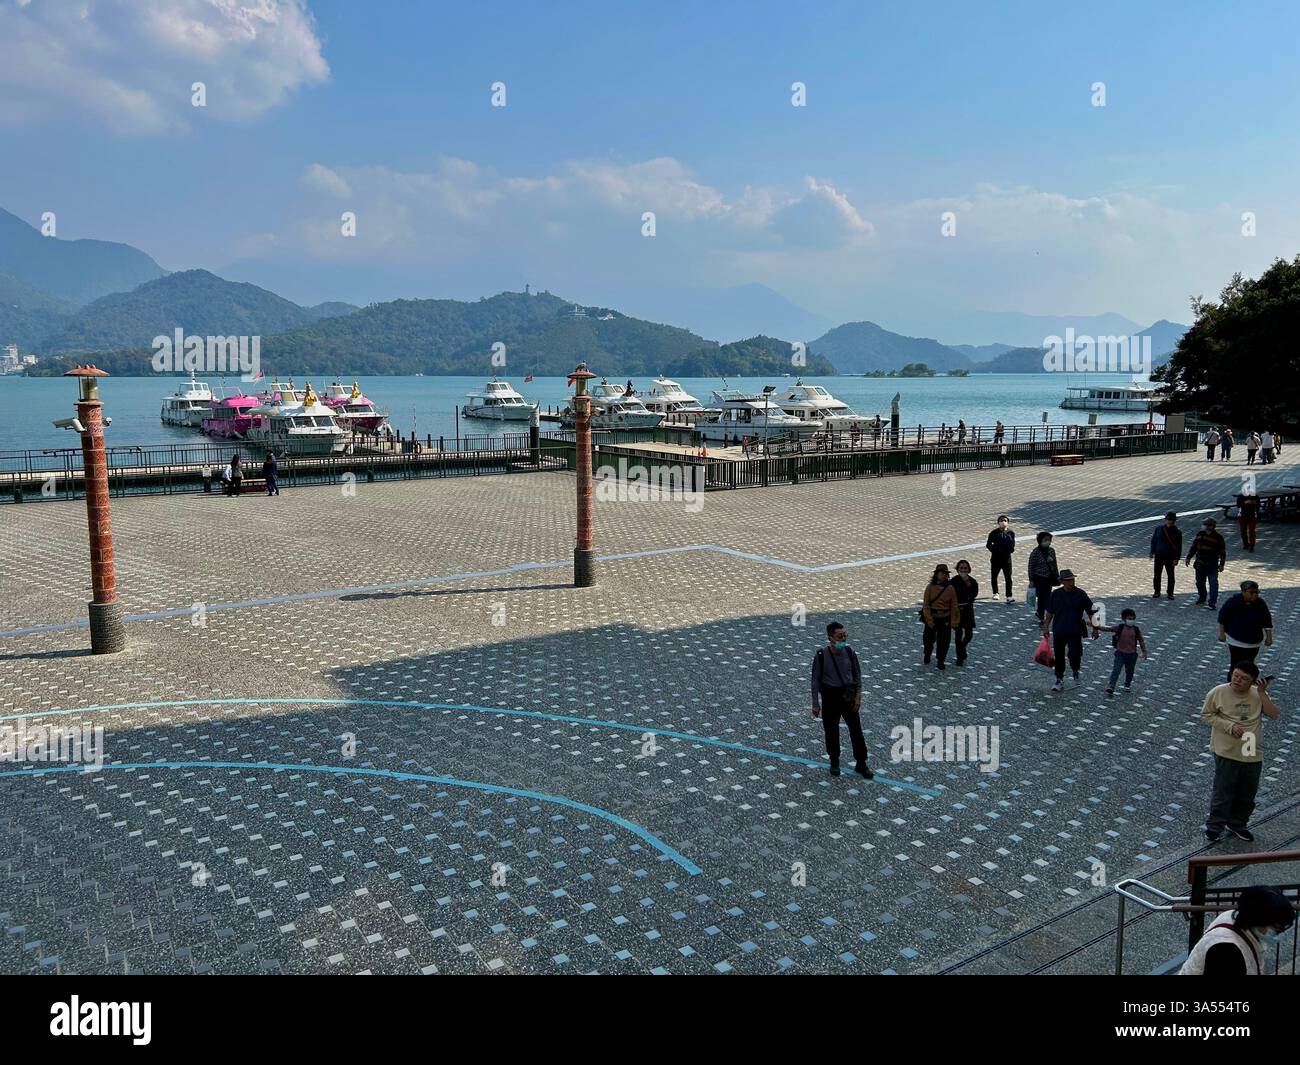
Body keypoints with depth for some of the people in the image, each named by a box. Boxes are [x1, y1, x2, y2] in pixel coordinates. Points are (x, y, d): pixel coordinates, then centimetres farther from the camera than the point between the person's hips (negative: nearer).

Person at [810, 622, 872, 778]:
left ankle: (861, 764, 18)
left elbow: (857, 674, 3)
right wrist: (815, 704, -6)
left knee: (856, 730, 4)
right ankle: (834, 762, 30)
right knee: (831, 731, 10)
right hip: (830, 697, -2)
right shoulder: (821, 655, -15)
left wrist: (858, 696, -4)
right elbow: (816, 679, -8)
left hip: (848, 696, 2)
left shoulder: (849, 652, -7)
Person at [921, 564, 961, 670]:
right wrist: (929, 620, -13)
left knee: (944, 641, 4)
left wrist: (953, 622, -3)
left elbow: (954, 606, 0)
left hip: (945, 619, 0)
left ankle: (941, 661, 23)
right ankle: (927, 657, 40)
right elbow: (926, 604, -7)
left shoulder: (950, 588, -4)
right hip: (932, 618, 0)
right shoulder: (930, 587, -8)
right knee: (928, 639, 13)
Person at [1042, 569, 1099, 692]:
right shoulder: (1056, 594, -2)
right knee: (1058, 656, 9)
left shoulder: (1080, 594, -6)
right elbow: (1050, 612, 8)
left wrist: (1095, 628, -3)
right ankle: (1059, 680, 25)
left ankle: (1075, 671, 22)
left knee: (1074, 654, -12)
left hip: (1075, 632, -2)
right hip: (1058, 631, 2)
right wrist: (1046, 627, 8)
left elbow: (1091, 612, -1)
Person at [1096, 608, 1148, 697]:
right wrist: (1097, 626, -17)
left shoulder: (1136, 630, -2)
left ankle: (1127, 685, 39)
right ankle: (1110, 687, -15)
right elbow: (1107, 628, -7)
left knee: (1129, 671, 16)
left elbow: (1141, 641, 7)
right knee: (1116, 670, -10)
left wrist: (1144, 652, 9)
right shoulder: (1119, 628, -5)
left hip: (1132, 654, 2)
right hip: (1120, 653, -2)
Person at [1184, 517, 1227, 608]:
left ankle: (1212, 603, -1)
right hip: (1200, 565, 4)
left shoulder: (1218, 538, -5)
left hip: (1212, 566, -4)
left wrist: (1222, 564, -5)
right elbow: (1193, 547, 13)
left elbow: (1223, 552, -1)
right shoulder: (1200, 535, 5)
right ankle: (1201, 599, 31)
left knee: (1213, 584, -4)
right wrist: (1188, 558, 11)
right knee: (1200, 583, 14)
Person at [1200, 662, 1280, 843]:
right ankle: (1214, 826, 17)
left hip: (1252, 755, 4)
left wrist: (1262, 693, -15)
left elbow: (1274, 715, -7)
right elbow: (1206, 715, -6)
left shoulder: (1257, 695, 0)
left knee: (1246, 795, 17)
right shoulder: (1218, 692, -10)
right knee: (1223, 793, 3)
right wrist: (1229, 726, -18)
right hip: (1227, 754, -4)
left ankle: (1237, 824, 35)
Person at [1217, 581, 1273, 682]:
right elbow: (1222, 617, -4)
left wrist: (1269, 637, 3)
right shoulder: (1233, 601, -12)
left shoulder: (1260, 604, -3)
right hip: (1236, 640, -3)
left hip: (1254, 642, 3)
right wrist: (1222, 633, -3)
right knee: (1236, 665, -7)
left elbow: (1267, 621, 6)